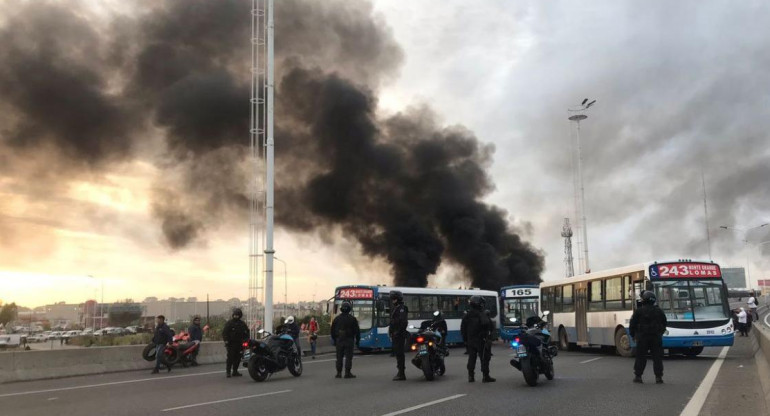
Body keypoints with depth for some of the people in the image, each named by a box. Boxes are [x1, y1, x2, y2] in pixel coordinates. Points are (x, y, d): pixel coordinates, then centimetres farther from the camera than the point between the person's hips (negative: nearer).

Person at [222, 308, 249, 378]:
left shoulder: (242, 324, 12)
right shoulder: (229, 323, 0)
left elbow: (246, 332, 21)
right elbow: (224, 332, -3)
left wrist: (245, 340, 9)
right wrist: (226, 340, -13)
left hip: (239, 344, 5)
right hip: (231, 344, -4)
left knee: (238, 358, 6)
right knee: (230, 358, -9)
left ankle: (235, 371, 14)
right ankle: (228, 372, -5)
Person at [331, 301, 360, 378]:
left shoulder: (337, 319, 5)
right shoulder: (352, 319, -4)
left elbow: (332, 330, 10)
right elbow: (357, 331, -2)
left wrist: (334, 340, 18)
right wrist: (357, 340, 7)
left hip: (339, 341, 3)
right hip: (349, 340, -3)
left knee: (339, 357, 8)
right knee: (348, 357, -1)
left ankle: (339, 373, 8)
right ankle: (347, 373, -4)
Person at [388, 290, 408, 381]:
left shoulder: (402, 308, -11)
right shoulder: (394, 308, 18)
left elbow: (403, 322, -21)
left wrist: (398, 331, -23)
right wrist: (391, 332, 20)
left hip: (400, 335, -10)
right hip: (395, 335, 10)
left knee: (399, 353, -10)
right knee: (397, 353, 12)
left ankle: (401, 374, -8)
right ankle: (400, 372, 19)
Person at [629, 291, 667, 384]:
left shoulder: (639, 311, -4)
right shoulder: (659, 311, 6)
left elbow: (633, 324, -2)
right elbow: (664, 324, 16)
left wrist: (633, 335, 12)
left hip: (642, 338, -2)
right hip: (656, 338, 2)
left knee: (641, 357, 3)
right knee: (657, 358, 5)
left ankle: (638, 376, 5)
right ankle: (658, 377, 3)